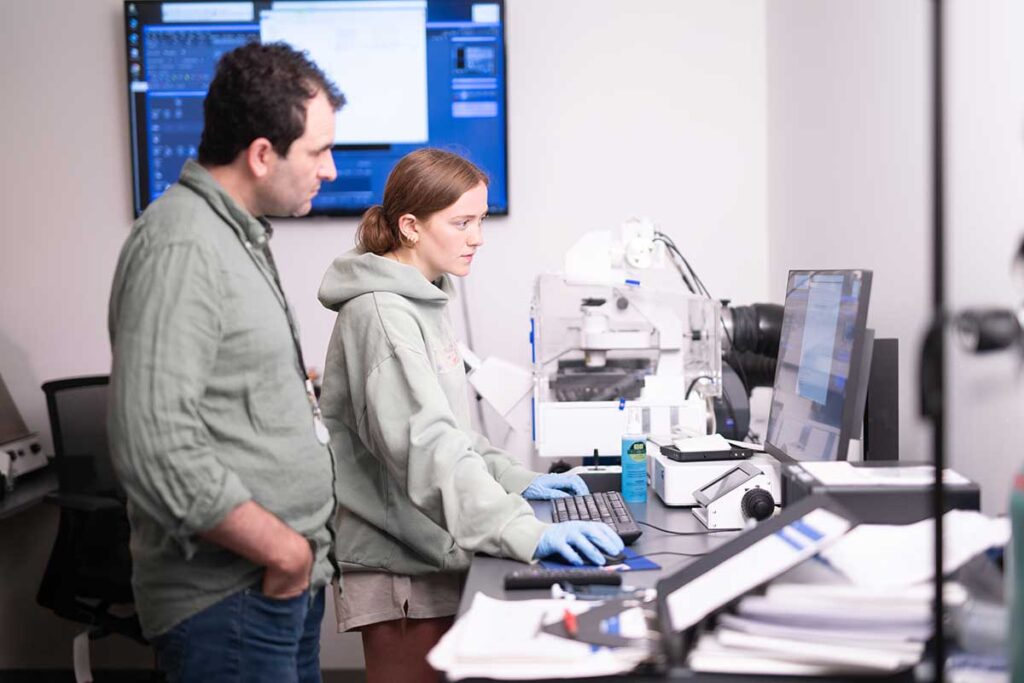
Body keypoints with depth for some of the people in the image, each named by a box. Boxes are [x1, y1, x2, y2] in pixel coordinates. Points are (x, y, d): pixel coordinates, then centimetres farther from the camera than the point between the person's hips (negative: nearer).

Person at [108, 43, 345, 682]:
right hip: (231, 601, -9)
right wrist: (285, 550, -19)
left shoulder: (240, 234, 13)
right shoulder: (181, 247, -20)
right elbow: (156, 450, -26)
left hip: (292, 577, 9)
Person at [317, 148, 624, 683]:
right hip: (401, 572, -9)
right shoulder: (383, 313, -19)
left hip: (432, 558, 9)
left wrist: (514, 479, 11)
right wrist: (527, 533, -37)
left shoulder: (423, 301, 12)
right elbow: (426, 444, -30)